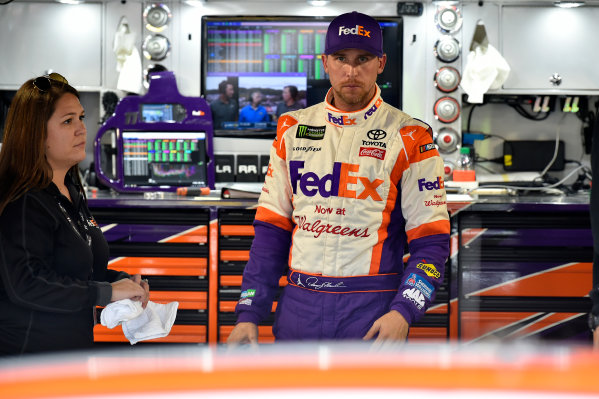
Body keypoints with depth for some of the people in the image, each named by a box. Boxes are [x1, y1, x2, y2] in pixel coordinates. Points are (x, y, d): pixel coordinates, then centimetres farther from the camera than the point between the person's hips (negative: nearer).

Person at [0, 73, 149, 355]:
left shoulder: (71, 192, 12)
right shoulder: (24, 205, -18)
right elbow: (27, 284, -28)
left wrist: (122, 280, 4)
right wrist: (108, 292, -23)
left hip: (72, 348, 9)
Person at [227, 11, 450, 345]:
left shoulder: (409, 138, 0)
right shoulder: (292, 130, 11)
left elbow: (432, 241, -3)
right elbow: (271, 230, 11)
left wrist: (403, 312, -18)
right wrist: (249, 314, 4)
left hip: (372, 311, -3)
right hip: (298, 305, 3)